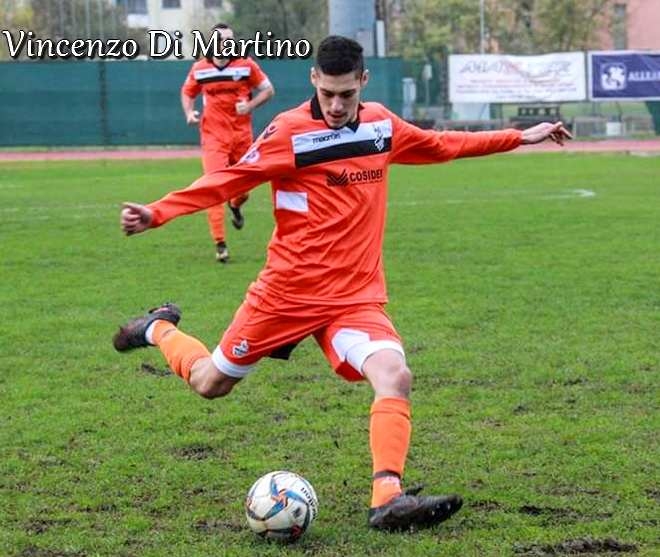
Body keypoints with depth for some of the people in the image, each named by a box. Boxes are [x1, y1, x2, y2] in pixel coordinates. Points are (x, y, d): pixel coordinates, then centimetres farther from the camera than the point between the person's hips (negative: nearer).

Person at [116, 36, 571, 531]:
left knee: (395, 376, -24)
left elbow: (441, 145, 21)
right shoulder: (289, 132, -12)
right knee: (210, 384, 11)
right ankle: (159, 330, 42)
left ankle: (387, 499, -26)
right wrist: (156, 214, -24)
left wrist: (519, 137, 24)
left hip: (358, 296, 3)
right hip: (288, 291, -3)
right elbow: (228, 182, -13)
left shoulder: (382, 124, 5)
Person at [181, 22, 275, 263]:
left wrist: (250, 106, -14)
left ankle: (235, 206, 51)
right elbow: (187, 93, 16)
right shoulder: (199, 69, 0)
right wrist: (189, 113, -3)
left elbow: (268, 89, 2)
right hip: (213, 135, -1)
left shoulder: (245, 65, -3)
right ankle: (220, 244, -10)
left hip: (242, 134, 1)